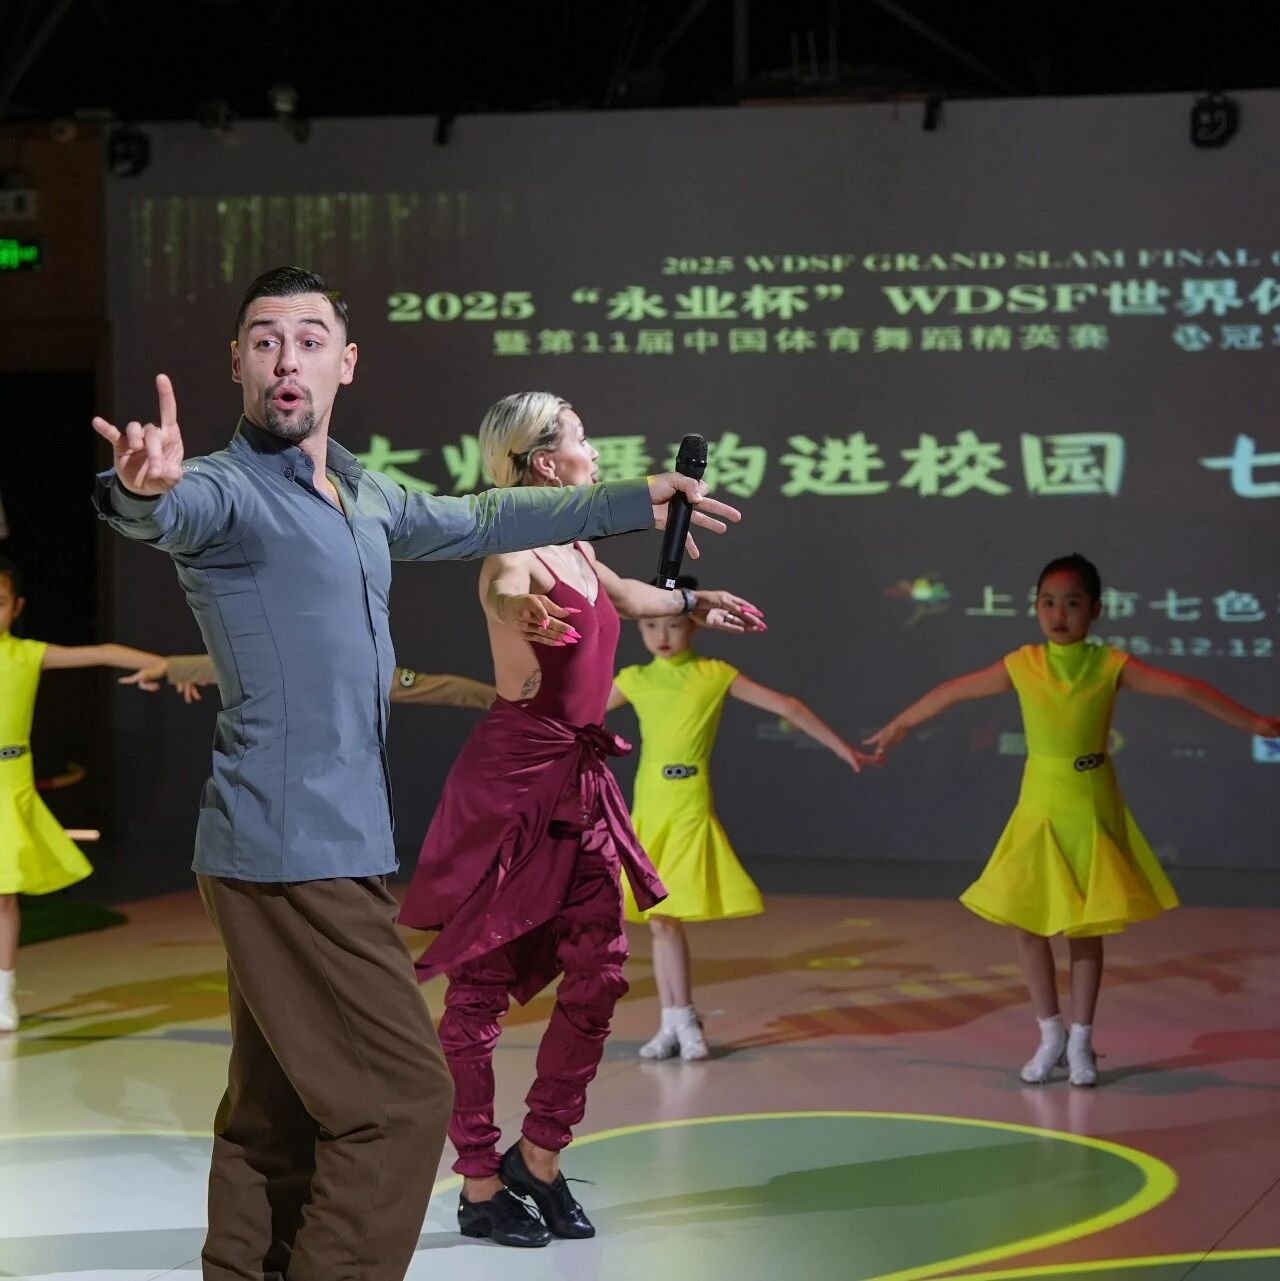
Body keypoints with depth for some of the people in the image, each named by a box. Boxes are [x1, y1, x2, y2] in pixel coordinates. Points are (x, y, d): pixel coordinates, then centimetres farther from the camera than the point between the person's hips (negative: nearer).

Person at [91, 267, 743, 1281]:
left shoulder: (364, 501, 16)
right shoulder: (229, 491, -11)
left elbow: (480, 521, 32)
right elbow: (175, 513, -35)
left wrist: (640, 500, 38)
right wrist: (143, 490, -59)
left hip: (334, 847, 9)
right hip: (295, 855, -9)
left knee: (278, 1114, 11)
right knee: (402, 1098, -11)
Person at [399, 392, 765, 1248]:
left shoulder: (577, 547, 13)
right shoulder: (517, 552, -14)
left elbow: (621, 596, 37)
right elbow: (504, 590, -40)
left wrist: (695, 603, 51)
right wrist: (522, 608, -64)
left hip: (578, 779, 9)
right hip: (511, 776, -9)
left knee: (599, 970, 4)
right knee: (482, 978, -1)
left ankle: (540, 1157, 17)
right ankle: (480, 1185, 5)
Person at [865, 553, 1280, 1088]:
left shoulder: (1110, 665, -9)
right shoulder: (1022, 665, -4)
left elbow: (1184, 688, -15)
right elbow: (953, 691, 8)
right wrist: (897, 727, 18)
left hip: (1092, 813, -2)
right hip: (1039, 809, 2)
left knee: (1085, 927, 5)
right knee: (1027, 923, 2)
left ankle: (1080, 1043, 16)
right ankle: (1050, 1035, 18)